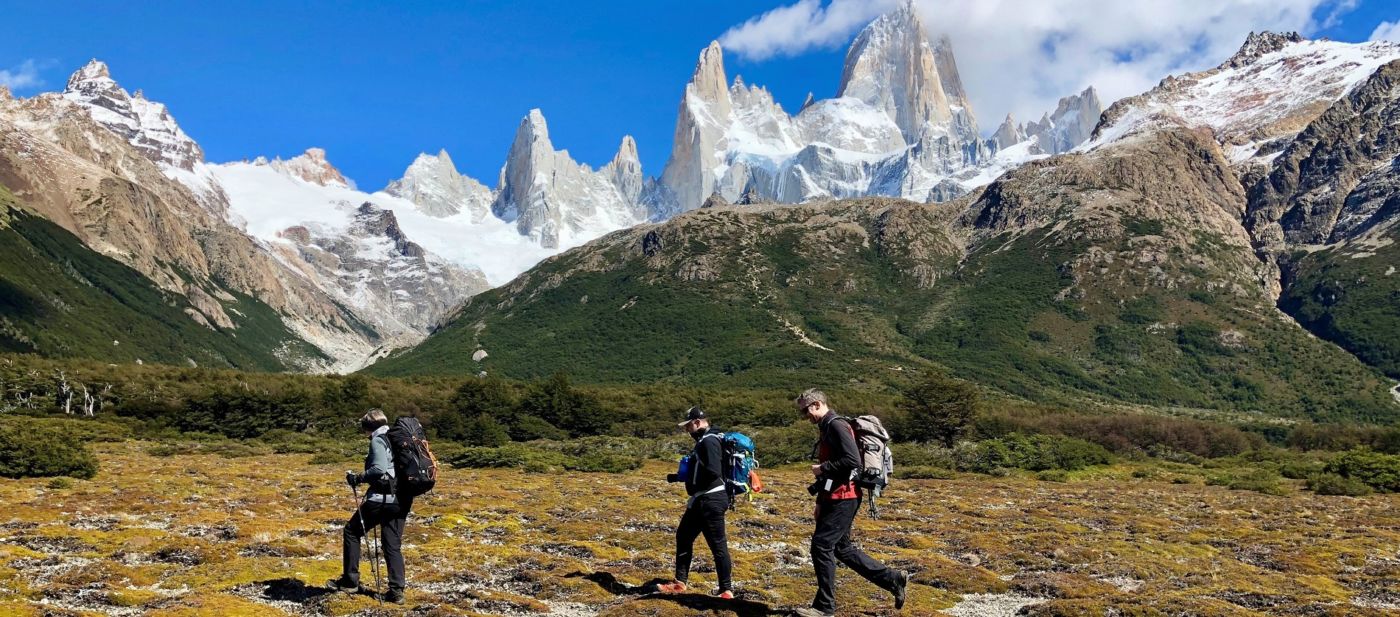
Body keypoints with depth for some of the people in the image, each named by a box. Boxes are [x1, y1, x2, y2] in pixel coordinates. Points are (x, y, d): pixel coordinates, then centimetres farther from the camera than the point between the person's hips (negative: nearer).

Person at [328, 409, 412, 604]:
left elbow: (379, 469, -22)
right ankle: (396, 591, 2)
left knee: (351, 531, 12)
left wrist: (358, 478, -9)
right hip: (402, 500, 7)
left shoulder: (378, 440, -8)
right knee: (393, 545, 10)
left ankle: (350, 581, 14)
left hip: (381, 499, -7)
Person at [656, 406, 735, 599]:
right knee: (684, 536, 16)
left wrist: (684, 477, -14)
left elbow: (713, 472, -25)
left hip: (711, 501, -11)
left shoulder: (709, 441, -16)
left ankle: (726, 590, 3)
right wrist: (681, 476, 11)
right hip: (701, 500, 11)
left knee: (718, 544, -4)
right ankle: (680, 582, 25)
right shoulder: (703, 441, 16)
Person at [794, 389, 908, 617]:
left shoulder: (837, 425, -14)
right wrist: (820, 501, 22)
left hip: (843, 500, -10)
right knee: (842, 548, 14)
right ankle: (893, 579, 20)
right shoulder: (827, 428, 18)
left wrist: (822, 469, -16)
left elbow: (853, 460, -25)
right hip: (834, 499, 10)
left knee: (821, 546, -6)